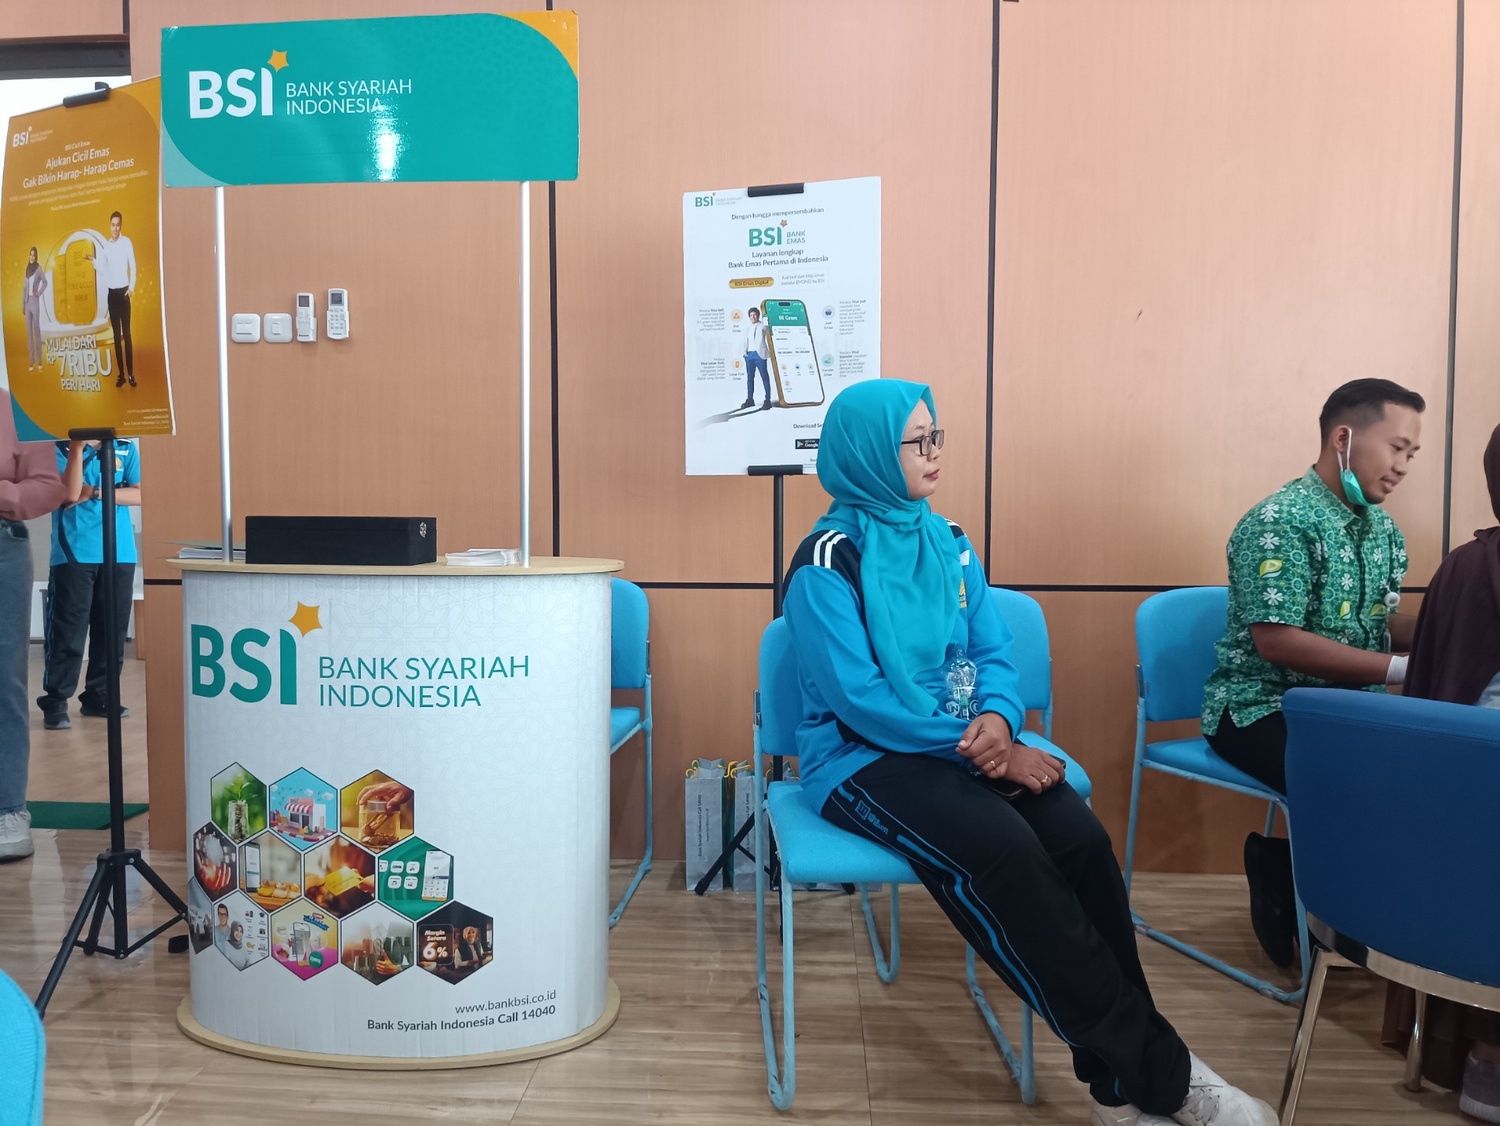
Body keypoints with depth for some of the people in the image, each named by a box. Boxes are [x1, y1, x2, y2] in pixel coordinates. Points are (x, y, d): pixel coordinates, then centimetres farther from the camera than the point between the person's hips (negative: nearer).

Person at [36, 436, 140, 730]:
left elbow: (138, 495, 1)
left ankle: (98, 696, 17)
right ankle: (55, 702, 2)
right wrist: (77, 448, -17)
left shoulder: (126, 448, 10)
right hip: (73, 554, -3)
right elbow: (70, 494, -13)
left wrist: (94, 493, -10)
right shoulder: (61, 449, 2)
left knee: (112, 630, 7)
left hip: (119, 555, 3)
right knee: (67, 632, -4)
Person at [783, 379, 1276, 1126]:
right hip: (862, 758, -5)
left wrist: (997, 719, -15)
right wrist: (981, 747, -19)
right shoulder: (828, 561, -10)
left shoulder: (947, 543, 10)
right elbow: (860, 701, -17)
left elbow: (991, 654, 9)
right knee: (1003, 853, -31)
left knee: (1080, 838, -22)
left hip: (968, 743, 6)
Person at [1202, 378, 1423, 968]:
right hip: (1260, 709, -8)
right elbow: (1277, 641, -24)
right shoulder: (1280, 522, -17)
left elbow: (1385, 623, 13)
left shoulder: (1381, 528, 10)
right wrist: (1400, 669, -25)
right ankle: (1281, 867, 1)